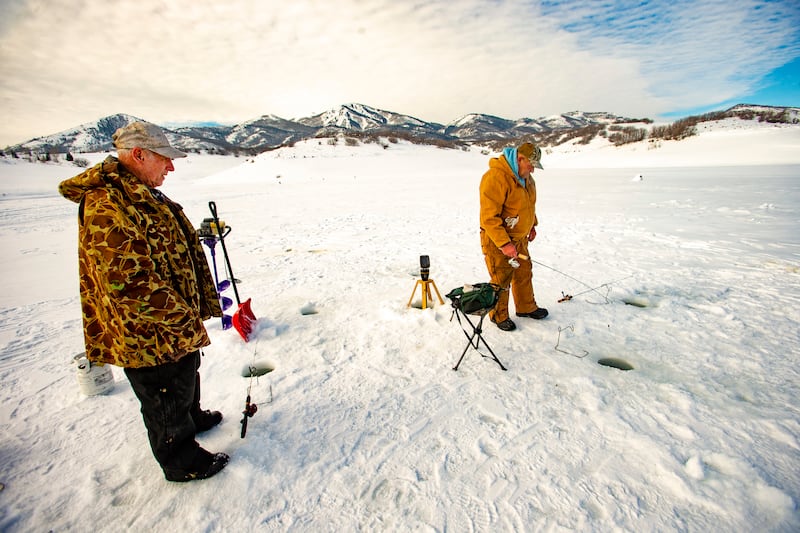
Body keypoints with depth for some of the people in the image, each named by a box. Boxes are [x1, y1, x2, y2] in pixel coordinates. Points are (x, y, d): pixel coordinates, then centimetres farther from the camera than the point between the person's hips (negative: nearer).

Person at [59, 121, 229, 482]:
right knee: (166, 399, 12)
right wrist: (188, 324, -22)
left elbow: (179, 254, 15)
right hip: (150, 336, -10)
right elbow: (131, 284, -31)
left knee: (186, 380, 30)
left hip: (177, 329, 10)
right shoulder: (106, 205, -26)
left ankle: (192, 418, 55)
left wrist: (200, 308, 16)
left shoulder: (141, 195, 8)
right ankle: (181, 461, 34)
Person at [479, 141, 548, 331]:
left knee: (524, 273, 21)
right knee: (501, 281, 5)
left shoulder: (526, 177, 5)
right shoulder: (496, 177, -26)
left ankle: (526, 307, 41)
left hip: (519, 238, 9)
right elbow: (489, 217, -29)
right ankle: (499, 316, 25)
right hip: (497, 241, -9)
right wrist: (504, 244, -29)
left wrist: (532, 225, 18)